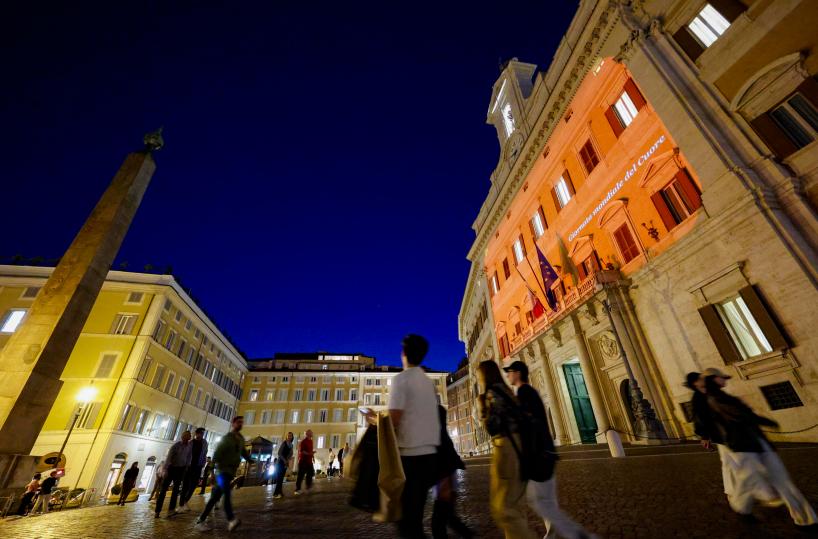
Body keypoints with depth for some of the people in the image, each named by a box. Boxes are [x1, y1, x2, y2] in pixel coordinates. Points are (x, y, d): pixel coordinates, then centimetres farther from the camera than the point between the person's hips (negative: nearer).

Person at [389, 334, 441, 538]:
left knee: (408, 505, 4)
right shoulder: (429, 382, 11)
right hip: (429, 449, 7)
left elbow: (394, 418, -16)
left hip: (409, 451, -7)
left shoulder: (401, 379, -11)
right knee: (417, 505, 18)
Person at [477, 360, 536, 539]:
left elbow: (493, 428, -18)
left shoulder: (492, 393, -13)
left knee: (503, 508, 0)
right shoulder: (505, 391, 15)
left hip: (507, 448, -10)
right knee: (514, 506, 19)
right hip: (516, 447, 10)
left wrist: (481, 407, -8)